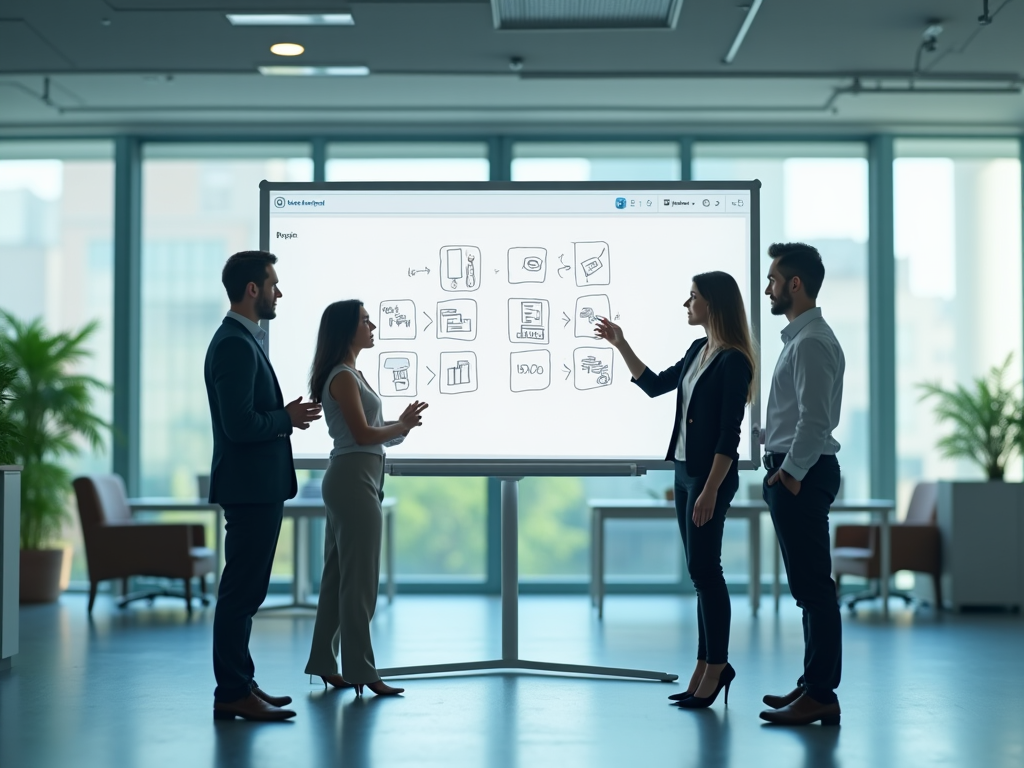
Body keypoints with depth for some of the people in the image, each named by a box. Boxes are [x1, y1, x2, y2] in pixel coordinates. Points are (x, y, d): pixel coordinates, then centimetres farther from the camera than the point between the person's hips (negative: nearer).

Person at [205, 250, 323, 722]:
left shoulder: (241, 340, 16)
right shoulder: (235, 345, -18)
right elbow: (239, 425, -25)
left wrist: (285, 416, 8)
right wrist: (287, 418, -10)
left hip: (257, 486, 11)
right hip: (250, 485, -11)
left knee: (245, 590, 15)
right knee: (241, 591, -6)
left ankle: (240, 684, 24)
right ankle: (233, 694, -1)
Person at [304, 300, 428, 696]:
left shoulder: (351, 374, 16)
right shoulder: (343, 377, -13)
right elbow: (362, 434, -17)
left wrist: (401, 424, 2)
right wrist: (403, 426, -4)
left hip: (351, 480, 10)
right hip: (353, 478, -10)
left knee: (339, 575, 12)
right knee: (360, 578, -5)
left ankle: (324, 663, 18)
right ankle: (360, 669, 0)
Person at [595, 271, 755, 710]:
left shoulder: (733, 361, -14)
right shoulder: (699, 351, 11)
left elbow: (729, 434, -18)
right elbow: (654, 385, 23)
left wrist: (710, 490, -21)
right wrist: (620, 345, 17)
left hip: (710, 476, -9)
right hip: (684, 471, 9)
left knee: (703, 569, -4)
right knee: (701, 571, 10)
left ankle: (715, 666, 7)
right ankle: (707, 668, 15)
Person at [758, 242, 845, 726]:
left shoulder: (810, 343, -16)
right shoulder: (801, 337, 17)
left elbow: (815, 419, -23)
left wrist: (791, 474, -18)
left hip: (801, 476, -11)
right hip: (796, 472, 11)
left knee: (812, 586, -8)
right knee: (809, 586, 15)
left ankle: (821, 696, -4)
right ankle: (814, 683, 24)